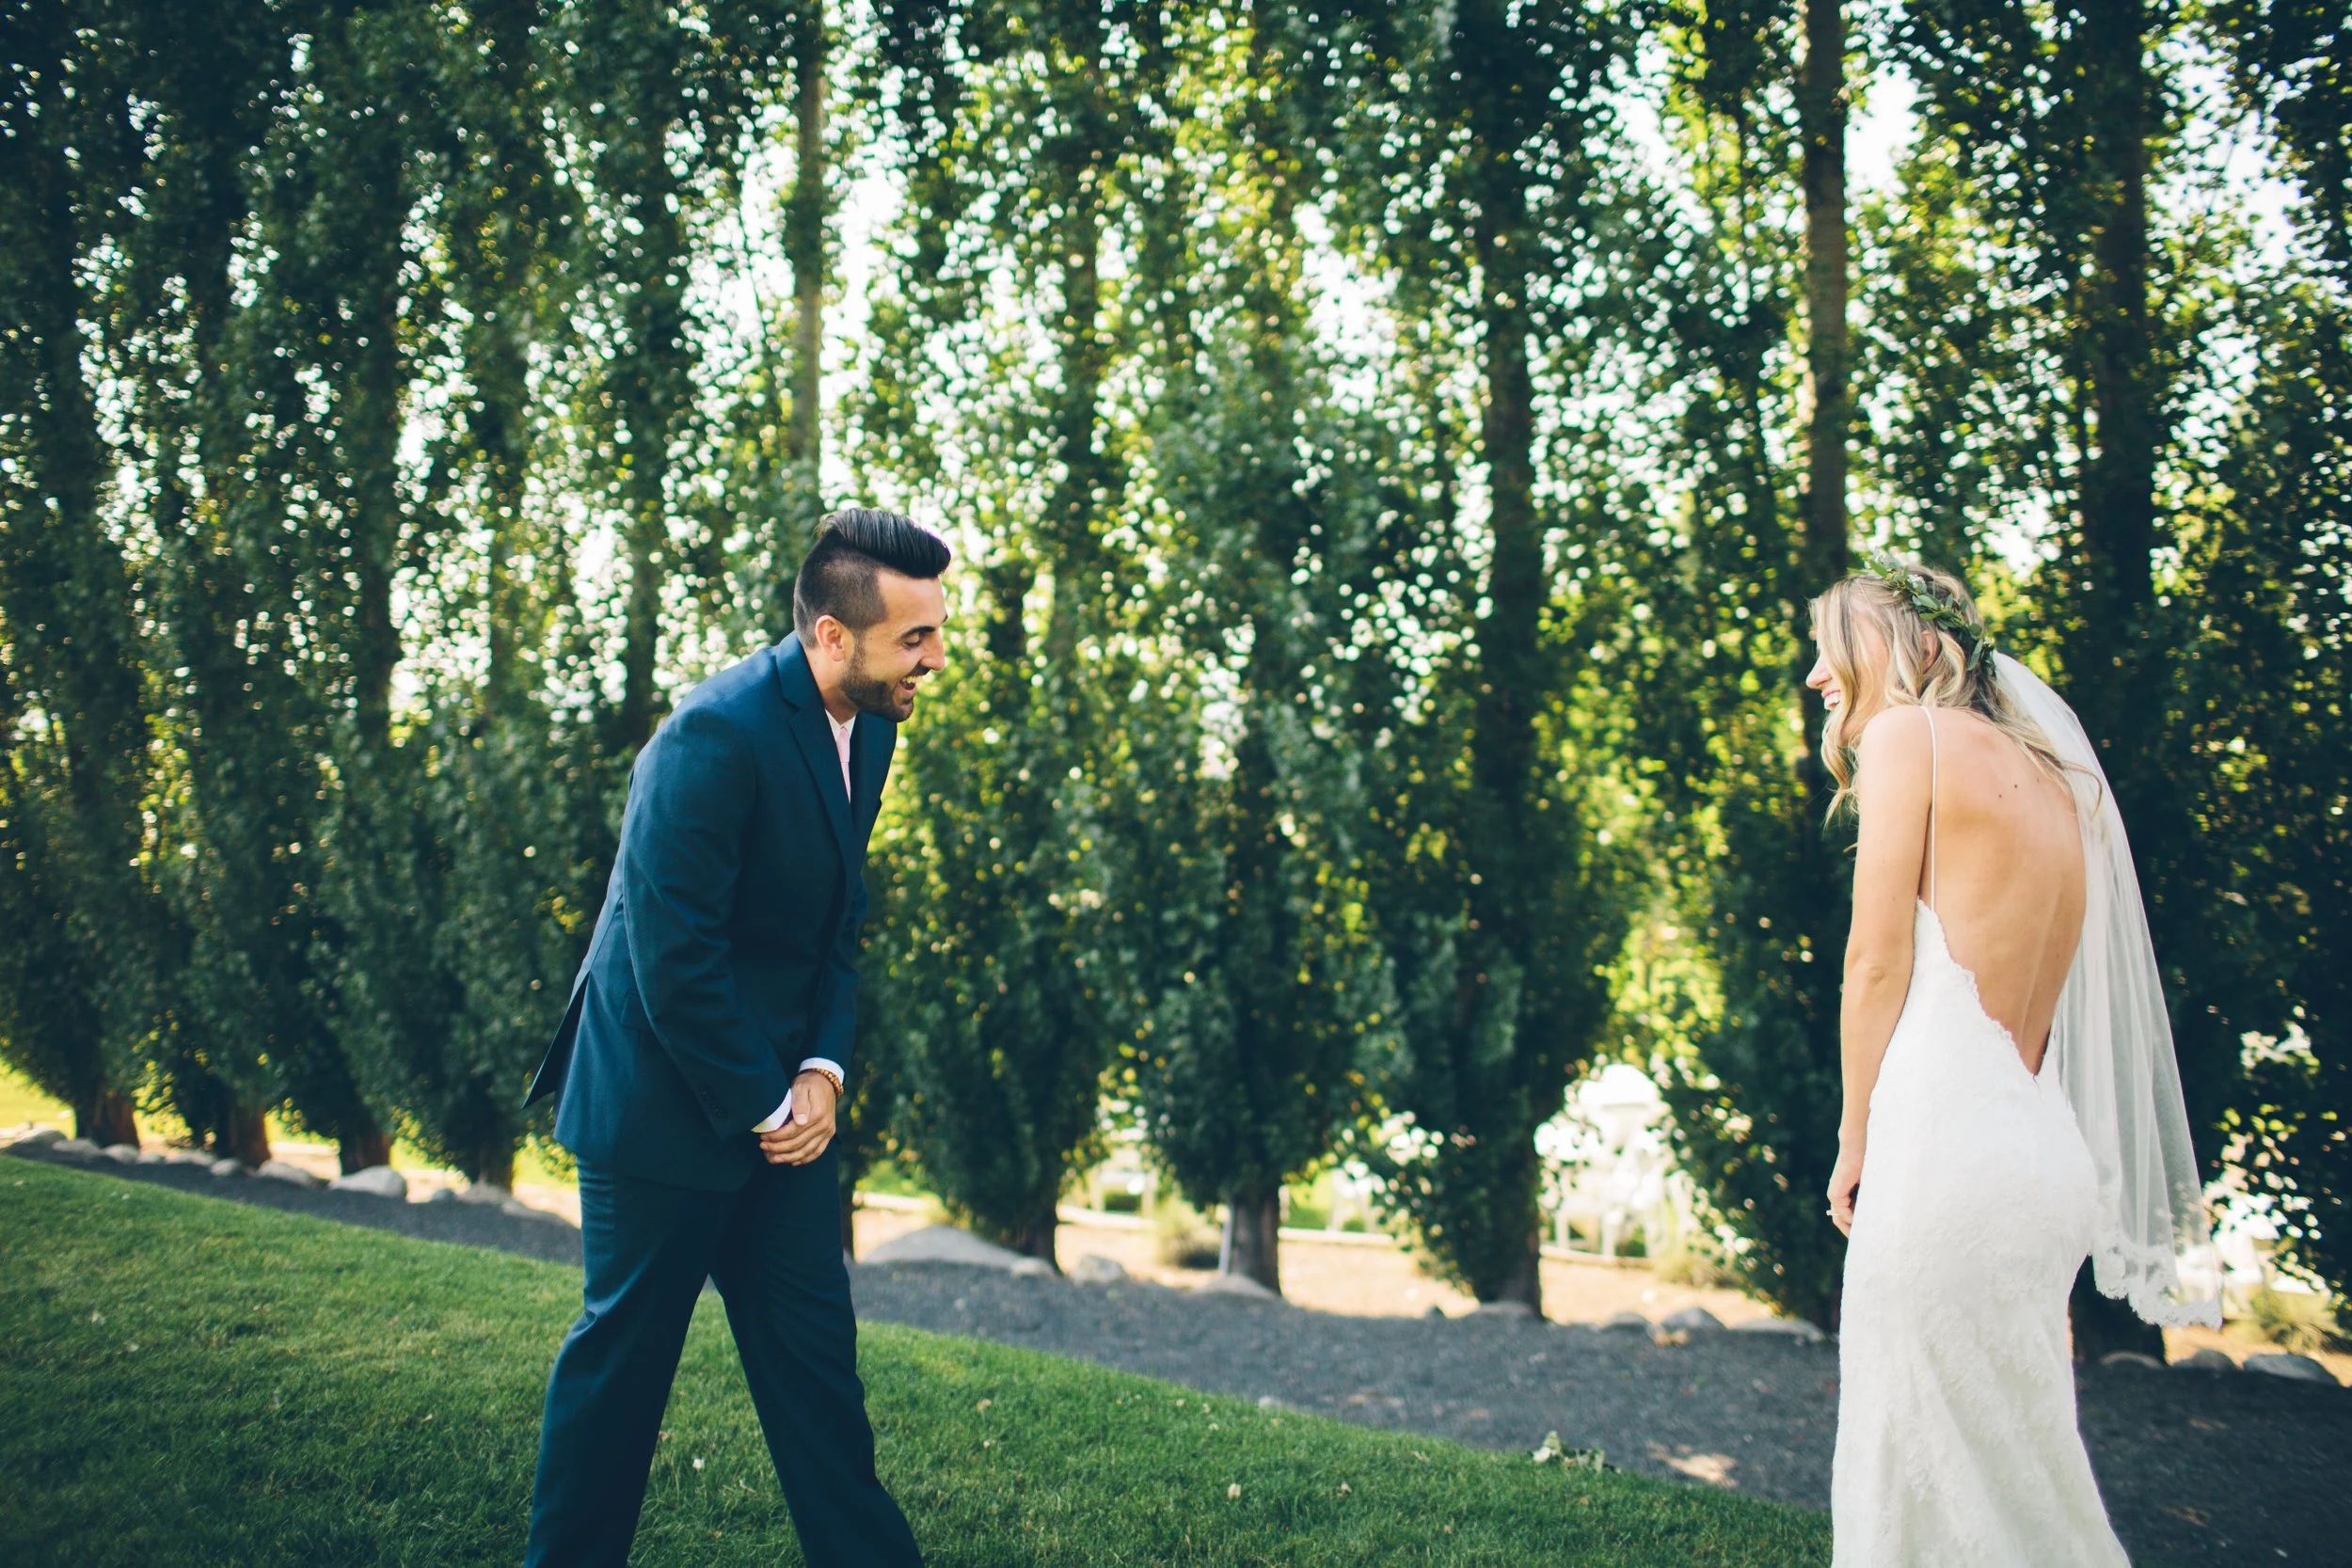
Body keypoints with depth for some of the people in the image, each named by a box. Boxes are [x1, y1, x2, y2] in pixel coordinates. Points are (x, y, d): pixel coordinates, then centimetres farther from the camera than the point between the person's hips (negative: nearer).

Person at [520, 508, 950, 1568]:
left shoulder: (867, 729, 3)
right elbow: (671, 957, -24)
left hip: (782, 1099, 7)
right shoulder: (716, 735, -24)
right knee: (623, 1352, 10)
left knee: (815, 1347, 12)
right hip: (667, 1106, -7)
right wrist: (764, 1106, -16)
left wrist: (823, 1071, -2)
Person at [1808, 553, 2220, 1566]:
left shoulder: (1907, 733, -3)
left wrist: (1855, 1140, 0)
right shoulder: (2049, 772, 19)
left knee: (1931, 1458, 0)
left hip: (1945, 1142, -8)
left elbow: (1878, 962, -9)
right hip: (2043, 1150, 8)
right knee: (2013, 1447, 16)